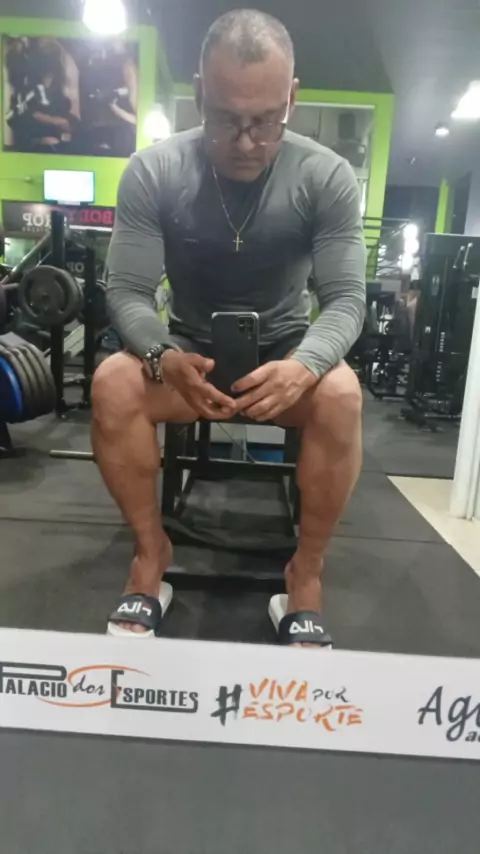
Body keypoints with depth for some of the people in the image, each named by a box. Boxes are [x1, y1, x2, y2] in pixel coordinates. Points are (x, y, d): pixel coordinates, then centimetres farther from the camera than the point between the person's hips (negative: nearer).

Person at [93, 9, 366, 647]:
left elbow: (346, 299, -15)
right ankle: (151, 556, -9)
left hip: (285, 353, 0)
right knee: (113, 383, -29)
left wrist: (304, 365, -37)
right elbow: (127, 291, -13)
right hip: (188, 352, 1)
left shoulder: (328, 177, -12)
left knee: (341, 394, -32)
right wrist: (164, 358, -36)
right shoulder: (152, 172, -12)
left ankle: (306, 578, -14)